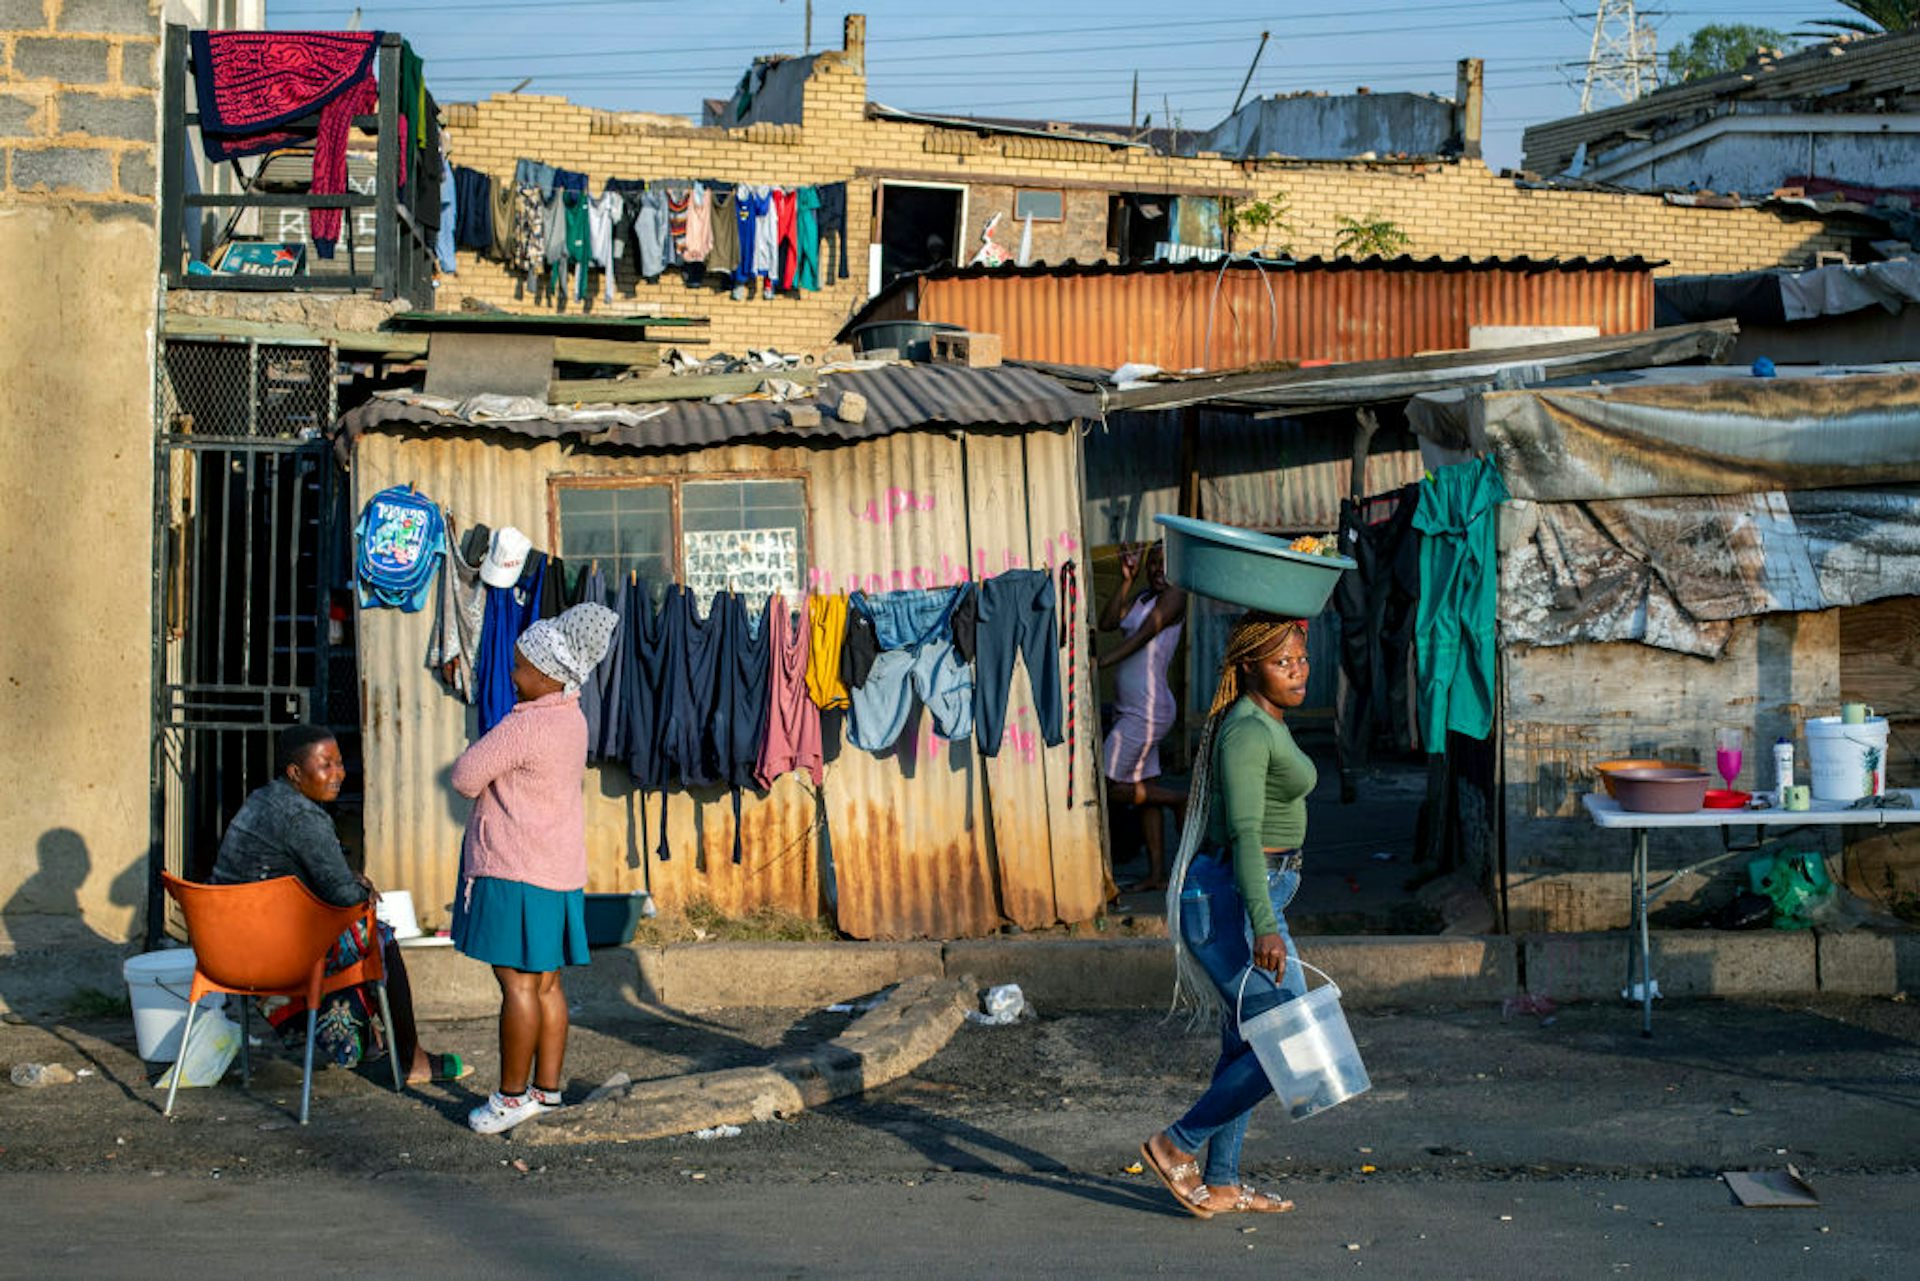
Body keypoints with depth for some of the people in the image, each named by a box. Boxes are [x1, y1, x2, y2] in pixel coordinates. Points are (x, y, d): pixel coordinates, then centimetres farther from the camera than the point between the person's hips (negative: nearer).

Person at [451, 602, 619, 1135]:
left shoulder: (523, 727, -19)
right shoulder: (571, 719, 11)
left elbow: (466, 778, -12)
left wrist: (481, 748, 4)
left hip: (517, 871, -10)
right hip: (558, 869, 10)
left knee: (517, 984, -4)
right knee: (545, 984, 12)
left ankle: (512, 1095, 2)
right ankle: (547, 1087, 17)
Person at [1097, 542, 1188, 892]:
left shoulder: (1174, 596, -11)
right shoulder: (1144, 596, 14)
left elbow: (1142, 636, -21)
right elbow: (1107, 623, 2)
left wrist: (1100, 662, -27)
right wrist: (1126, 580, -3)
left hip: (1147, 712, -9)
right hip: (1132, 710, 9)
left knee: (1109, 787, -7)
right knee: (1144, 789, 11)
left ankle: (1180, 800, 9)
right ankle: (1157, 874, 16)